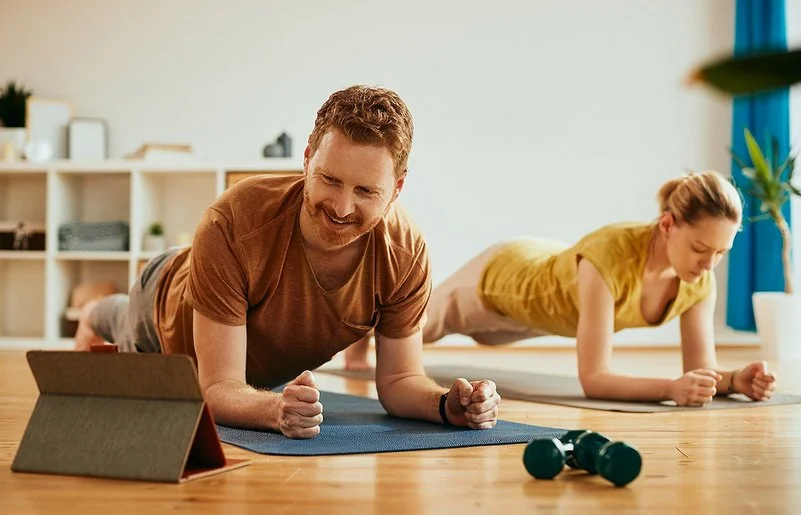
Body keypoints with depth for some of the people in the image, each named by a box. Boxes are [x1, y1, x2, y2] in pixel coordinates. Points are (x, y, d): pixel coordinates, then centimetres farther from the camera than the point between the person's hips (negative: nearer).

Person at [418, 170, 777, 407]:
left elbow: (701, 369, -24)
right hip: (501, 280, -6)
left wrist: (734, 379, -45)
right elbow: (593, 378, -48)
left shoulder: (701, 279, -30)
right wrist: (670, 388, -62)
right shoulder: (607, 255, -49)